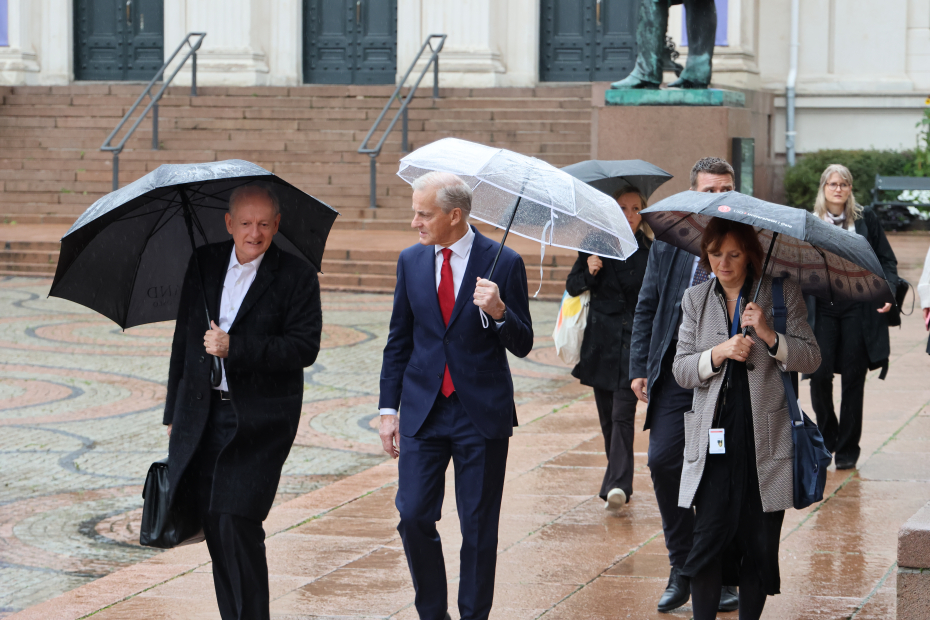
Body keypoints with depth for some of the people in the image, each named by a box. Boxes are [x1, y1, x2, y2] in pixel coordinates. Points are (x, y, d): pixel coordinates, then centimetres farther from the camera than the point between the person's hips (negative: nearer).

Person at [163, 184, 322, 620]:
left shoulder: (297, 277, -5)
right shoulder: (203, 264, 9)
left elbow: (305, 348, -12)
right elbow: (184, 338, 16)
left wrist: (234, 348, -20)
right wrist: (175, 413, 17)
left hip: (259, 420, -5)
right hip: (201, 414, 5)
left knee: (237, 523, -12)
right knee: (214, 528, 7)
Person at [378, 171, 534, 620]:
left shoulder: (503, 263, -6)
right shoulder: (411, 261, 5)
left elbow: (522, 346, -4)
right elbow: (398, 341, 11)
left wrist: (498, 311, -24)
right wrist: (389, 408, 6)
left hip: (482, 414, -3)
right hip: (423, 411, 3)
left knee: (479, 526, 4)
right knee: (413, 516, -2)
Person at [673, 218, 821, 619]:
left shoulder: (782, 293, 3)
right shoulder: (695, 299, 9)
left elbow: (811, 359, 1)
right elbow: (681, 371, 6)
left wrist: (769, 334, -15)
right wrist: (719, 353, -13)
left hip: (765, 436, -1)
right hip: (714, 435, 1)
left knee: (761, 544, 4)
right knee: (709, 539, -7)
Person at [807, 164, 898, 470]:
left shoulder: (866, 218, 6)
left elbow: (887, 260, 8)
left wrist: (888, 292, -7)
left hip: (858, 308, 0)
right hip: (822, 309, 1)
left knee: (853, 379, 1)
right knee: (819, 375, -9)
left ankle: (847, 449, 11)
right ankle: (826, 439, 14)